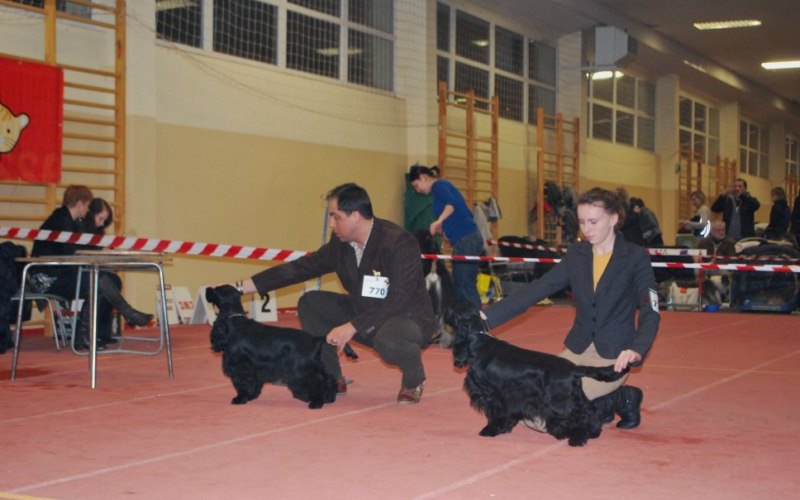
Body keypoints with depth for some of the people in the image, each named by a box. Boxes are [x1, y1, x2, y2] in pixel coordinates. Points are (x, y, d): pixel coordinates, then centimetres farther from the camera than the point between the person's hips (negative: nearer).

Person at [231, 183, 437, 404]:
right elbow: (298, 269, 2)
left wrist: (352, 327, -33)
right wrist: (241, 288, -1)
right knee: (310, 303, -4)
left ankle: (414, 380, -4)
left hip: (409, 318, -7)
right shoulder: (340, 245, -3)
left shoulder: (399, 242, -24)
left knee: (386, 340, -40)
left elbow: (400, 300, -29)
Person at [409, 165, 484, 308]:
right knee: (460, 284, 10)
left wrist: (438, 221, -30)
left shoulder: (438, 185, -4)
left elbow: (452, 203, -24)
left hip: (466, 239, -10)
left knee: (465, 285, -10)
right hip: (466, 239, 10)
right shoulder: (442, 186, 22)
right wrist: (443, 227, 22)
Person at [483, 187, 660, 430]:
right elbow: (537, 290, -1)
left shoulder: (635, 257, -8)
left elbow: (650, 312, -12)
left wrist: (636, 350, -32)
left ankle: (621, 399, 1)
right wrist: (488, 316, -12)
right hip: (577, 351, 5)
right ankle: (600, 405, 10)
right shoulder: (577, 254, 4)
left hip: (613, 357, -5)